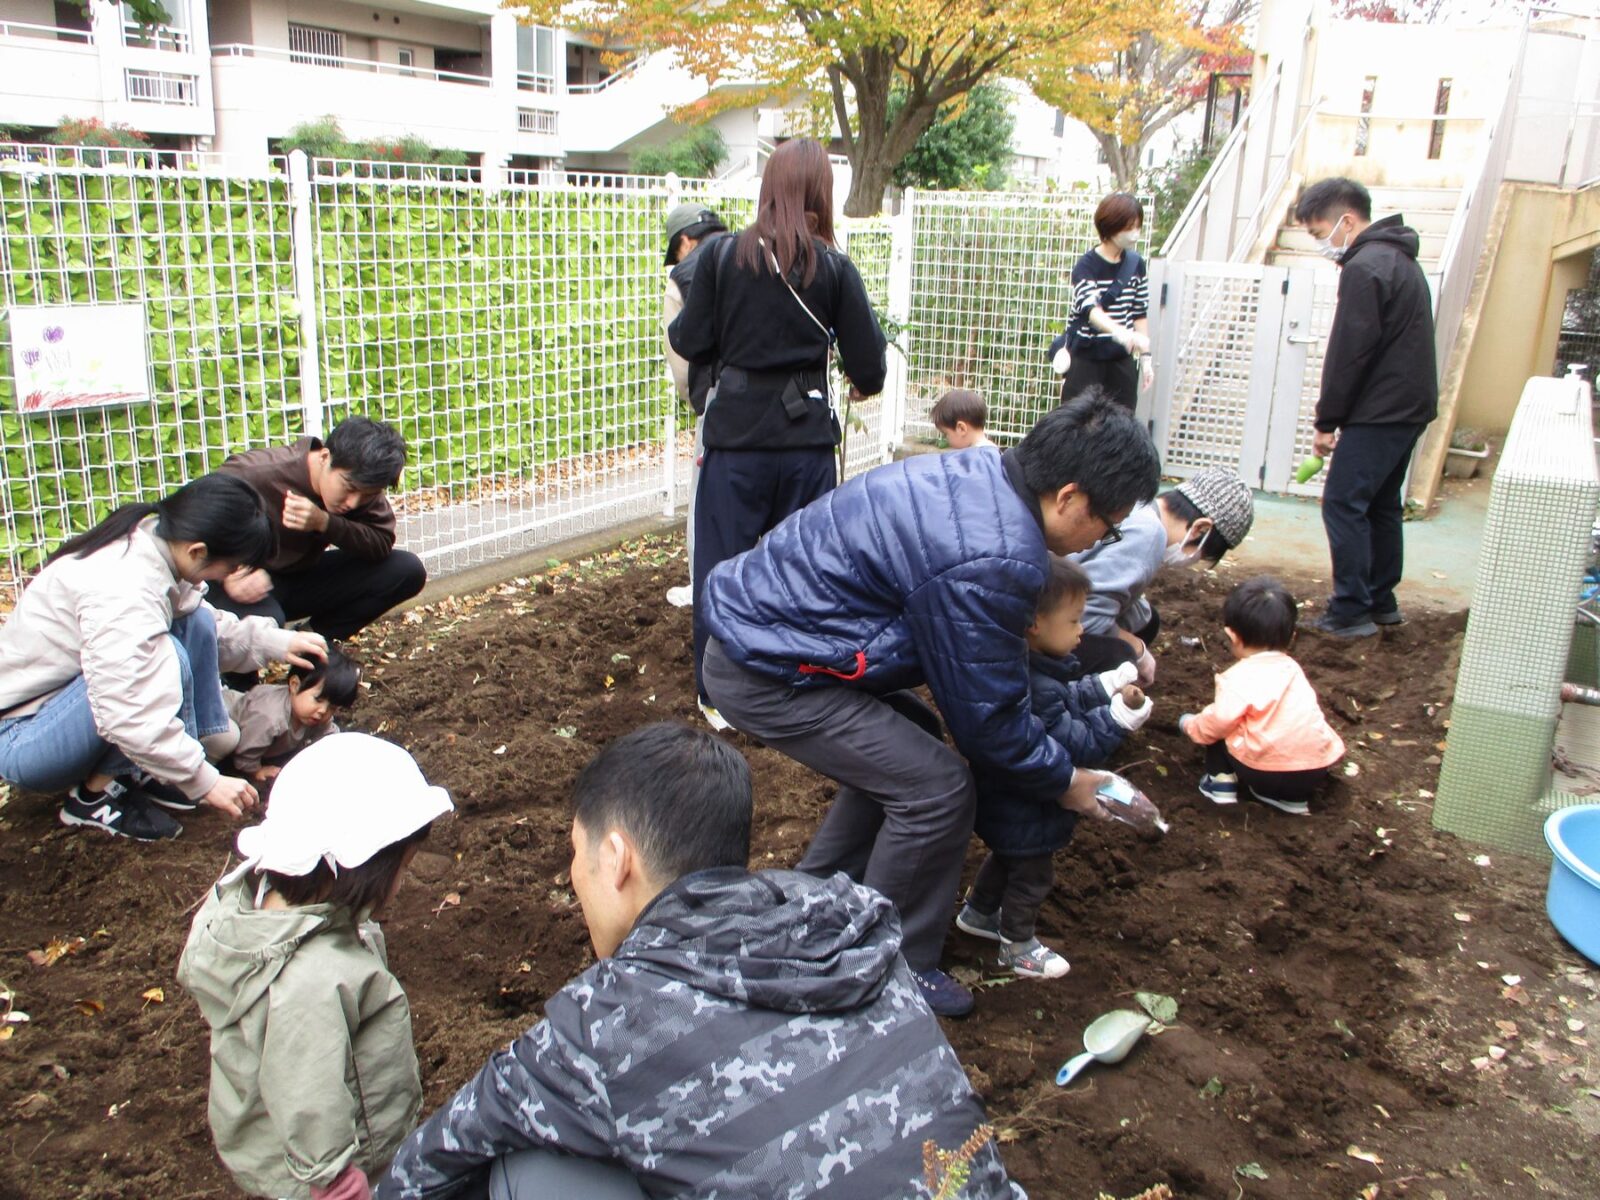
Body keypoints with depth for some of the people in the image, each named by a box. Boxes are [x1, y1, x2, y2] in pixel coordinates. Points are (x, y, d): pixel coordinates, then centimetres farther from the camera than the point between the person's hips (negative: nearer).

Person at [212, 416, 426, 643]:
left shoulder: (361, 483, -11)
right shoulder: (256, 473, -26)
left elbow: (382, 545, -18)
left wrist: (324, 523, -34)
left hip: (304, 579, 5)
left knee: (407, 570, -12)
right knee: (264, 618, -42)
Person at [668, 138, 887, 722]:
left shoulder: (723, 256, -4)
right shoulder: (833, 267, -3)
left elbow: (690, 342, 0)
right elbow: (866, 363, -1)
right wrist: (866, 382, 22)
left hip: (736, 433, -1)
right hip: (807, 434, 1)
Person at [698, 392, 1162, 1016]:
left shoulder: (980, 473, 2)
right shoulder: (991, 562, -26)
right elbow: (986, 713, -13)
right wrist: (1062, 782, 5)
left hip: (754, 618, 10)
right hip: (764, 675, -10)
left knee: (904, 746, 20)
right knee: (935, 787, -7)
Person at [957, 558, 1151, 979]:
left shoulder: (1022, 667, -4)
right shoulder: (1037, 689, -38)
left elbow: (1068, 699, 12)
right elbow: (1076, 746, -33)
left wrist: (1107, 686, 6)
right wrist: (1120, 713, -33)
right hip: (1025, 814, -10)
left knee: (1006, 859, 32)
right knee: (1031, 875, 12)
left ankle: (978, 912, 52)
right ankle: (1017, 948, 33)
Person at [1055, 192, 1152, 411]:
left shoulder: (1136, 265, 5)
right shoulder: (1086, 266, -12)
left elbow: (1140, 313, 12)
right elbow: (1091, 309, -29)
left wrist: (1145, 356, 9)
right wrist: (1121, 332, -47)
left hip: (1122, 361, 4)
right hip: (1086, 359, -4)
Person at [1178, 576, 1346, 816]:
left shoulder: (1240, 678, -8)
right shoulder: (1292, 668, 15)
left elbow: (1218, 722, -14)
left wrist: (1191, 725, 7)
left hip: (1267, 772, -5)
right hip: (1316, 769, 5)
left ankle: (1221, 782, 8)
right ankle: (1293, 796, 19)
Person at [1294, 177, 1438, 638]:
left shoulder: (1364, 268, -15)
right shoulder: (1400, 259, 17)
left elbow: (1349, 353, -18)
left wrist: (1327, 421, -10)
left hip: (1380, 412, -10)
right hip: (1411, 406, 10)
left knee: (1343, 503, -7)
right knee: (1382, 504, 16)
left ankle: (1350, 613, -5)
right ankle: (1381, 601, 24)